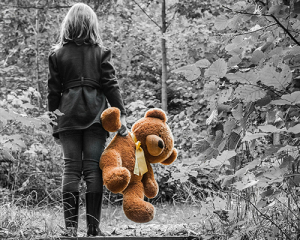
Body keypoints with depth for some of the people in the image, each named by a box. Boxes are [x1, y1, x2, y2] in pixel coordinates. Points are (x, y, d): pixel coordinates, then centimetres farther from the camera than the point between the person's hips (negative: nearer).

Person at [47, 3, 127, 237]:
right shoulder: (101, 52, 3)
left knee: (71, 169, 2)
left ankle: (71, 226, -4)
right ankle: (93, 227, 0)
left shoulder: (58, 54, 5)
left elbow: (53, 90, 6)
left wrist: (53, 120, 12)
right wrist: (121, 114, -1)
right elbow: (111, 85, -2)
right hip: (95, 115, -1)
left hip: (68, 115, 1)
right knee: (94, 169, 0)